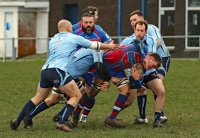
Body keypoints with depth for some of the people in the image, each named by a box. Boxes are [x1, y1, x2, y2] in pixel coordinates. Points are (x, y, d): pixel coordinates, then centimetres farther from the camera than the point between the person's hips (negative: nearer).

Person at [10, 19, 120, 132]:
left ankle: (17, 121, 14)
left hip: (45, 70, 7)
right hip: (58, 71, -7)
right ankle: (62, 123, -13)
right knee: (77, 96, 0)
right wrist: (109, 46, 33)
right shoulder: (73, 38, 10)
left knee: (38, 98, 20)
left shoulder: (53, 40, 27)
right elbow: (94, 45, 18)